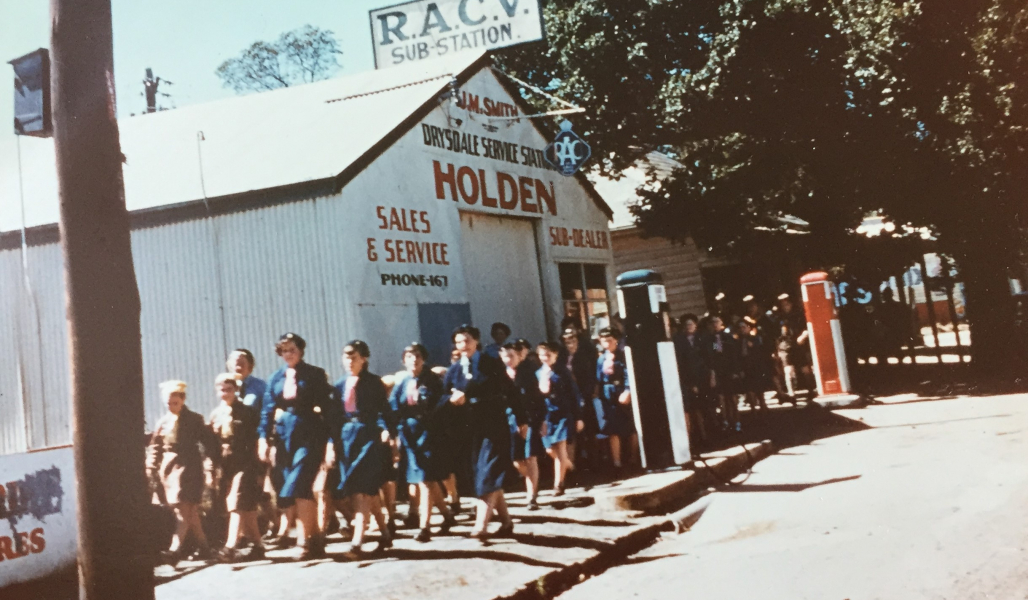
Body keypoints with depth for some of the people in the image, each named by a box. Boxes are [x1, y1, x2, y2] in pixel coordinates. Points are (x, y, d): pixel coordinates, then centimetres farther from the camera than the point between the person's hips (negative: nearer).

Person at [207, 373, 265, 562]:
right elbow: (212, 445, 12)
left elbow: (256, 442, -3)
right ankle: (257, 545, 16)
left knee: (238, 506, -13)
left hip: (244, 465, -4)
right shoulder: (215, 415, 12)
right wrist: (213, 472, 8)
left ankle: (231, 546, -16)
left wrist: (258, 471, -7)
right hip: (223, 468, 5)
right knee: (247, 509, 8)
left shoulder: (248, 413, -1)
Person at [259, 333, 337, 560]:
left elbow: (328, 407, -4)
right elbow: (267, 410, 7)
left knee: (299, 487, -13)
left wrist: (331, 439, -10)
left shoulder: (314, 375, 0)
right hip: (284, 437, 4)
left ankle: (304, 541, -7)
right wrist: (263, 437, -6)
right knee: (301, 490, 5)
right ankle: (316, 540, 14)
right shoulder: (276, 378, 12)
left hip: (309, 435, -4)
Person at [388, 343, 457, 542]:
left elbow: (442, 404, -4)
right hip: (409, 434, 4)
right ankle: (447, 516, 27)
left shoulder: (432, 380, 0)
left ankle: (424, 526, -4)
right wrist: (394, 433, -9)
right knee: (428, 480, 10)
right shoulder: (401, 384, 8)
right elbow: (394, 410, 3)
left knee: (426, 480, -7)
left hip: (428, 433, -4)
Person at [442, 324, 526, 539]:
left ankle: (480, 525, -16)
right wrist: (452, 398, -19)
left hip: (494, 426, -5)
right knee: (482, 477, 9)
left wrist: (521, 419, -3)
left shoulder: (490, 363, -3)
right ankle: (506, 521, 20)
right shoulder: (454, 370, 8)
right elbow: (444, 396, 4)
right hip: (471, 429, 5)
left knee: (488, 475, -11)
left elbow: (509, 391, -2)